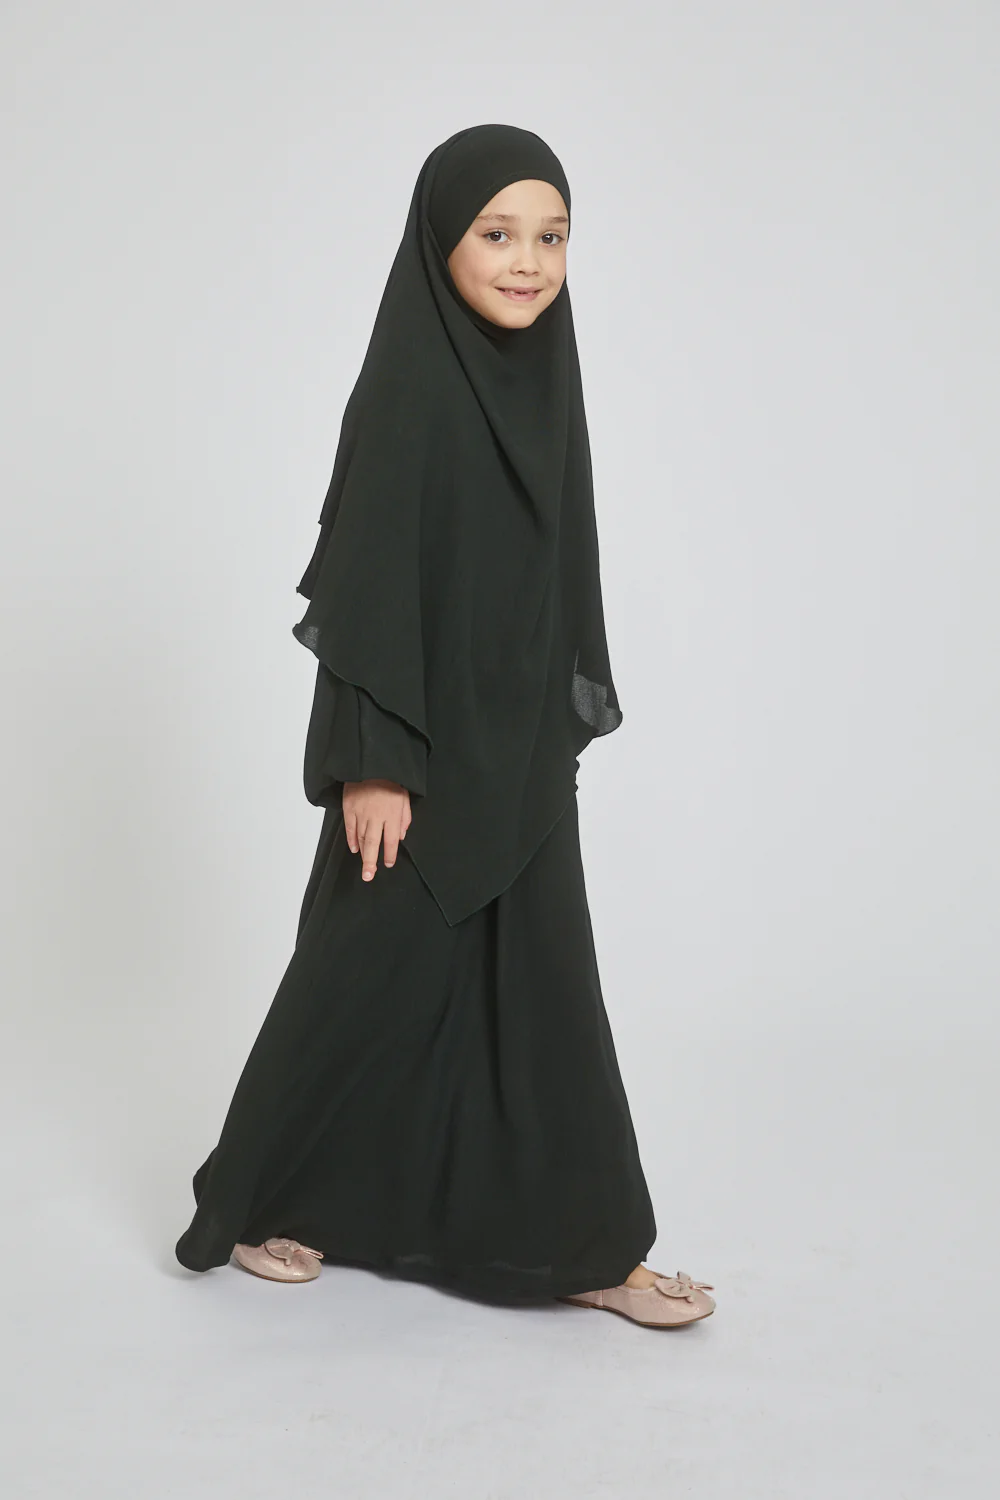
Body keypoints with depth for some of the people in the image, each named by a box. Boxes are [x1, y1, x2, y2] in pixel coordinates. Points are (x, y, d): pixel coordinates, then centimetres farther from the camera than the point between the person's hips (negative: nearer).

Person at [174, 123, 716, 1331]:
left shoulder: (540, 378, 8)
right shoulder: (405, 386, -15)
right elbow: (366, 578, -17)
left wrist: (565, 727, 15)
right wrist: (374, 764, -19)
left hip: (521, 746, 7)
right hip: (428, 750, -7)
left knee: (539, 989, 11)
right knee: (375, 978, 6)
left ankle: (581, 1247, 24)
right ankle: (254, 1205, 28)